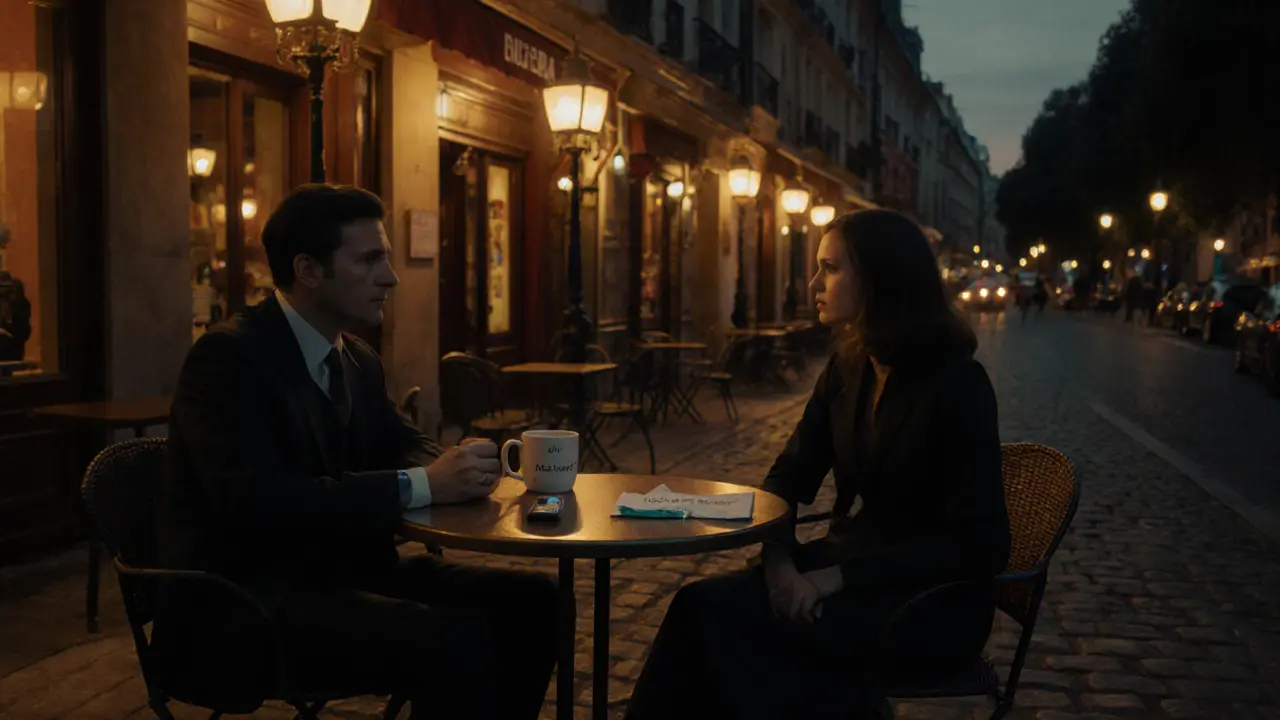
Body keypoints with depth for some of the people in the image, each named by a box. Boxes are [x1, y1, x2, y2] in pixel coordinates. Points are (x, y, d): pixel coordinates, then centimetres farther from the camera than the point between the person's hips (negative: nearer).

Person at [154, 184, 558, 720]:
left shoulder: (358, 360, 11)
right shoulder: (228, 355, -15)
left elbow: (403, 446, 18)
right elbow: (254, 501, -27)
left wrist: (450, 468, -8)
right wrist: (420, 485, -27)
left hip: (340, 572, 8)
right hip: (240, 603, -8)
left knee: (531, 600, -3)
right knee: (458, 640, -28)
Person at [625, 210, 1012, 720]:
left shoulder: (957, 383, -15)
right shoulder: (848, 368, 5)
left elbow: (978, 546, -18)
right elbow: (789, 476, 8)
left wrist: (836, 579, -22)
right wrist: (779, 560, -14)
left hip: (930, 598, -6)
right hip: (845, 561, 6)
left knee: (717, 614, -25)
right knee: (704, 607, -19)